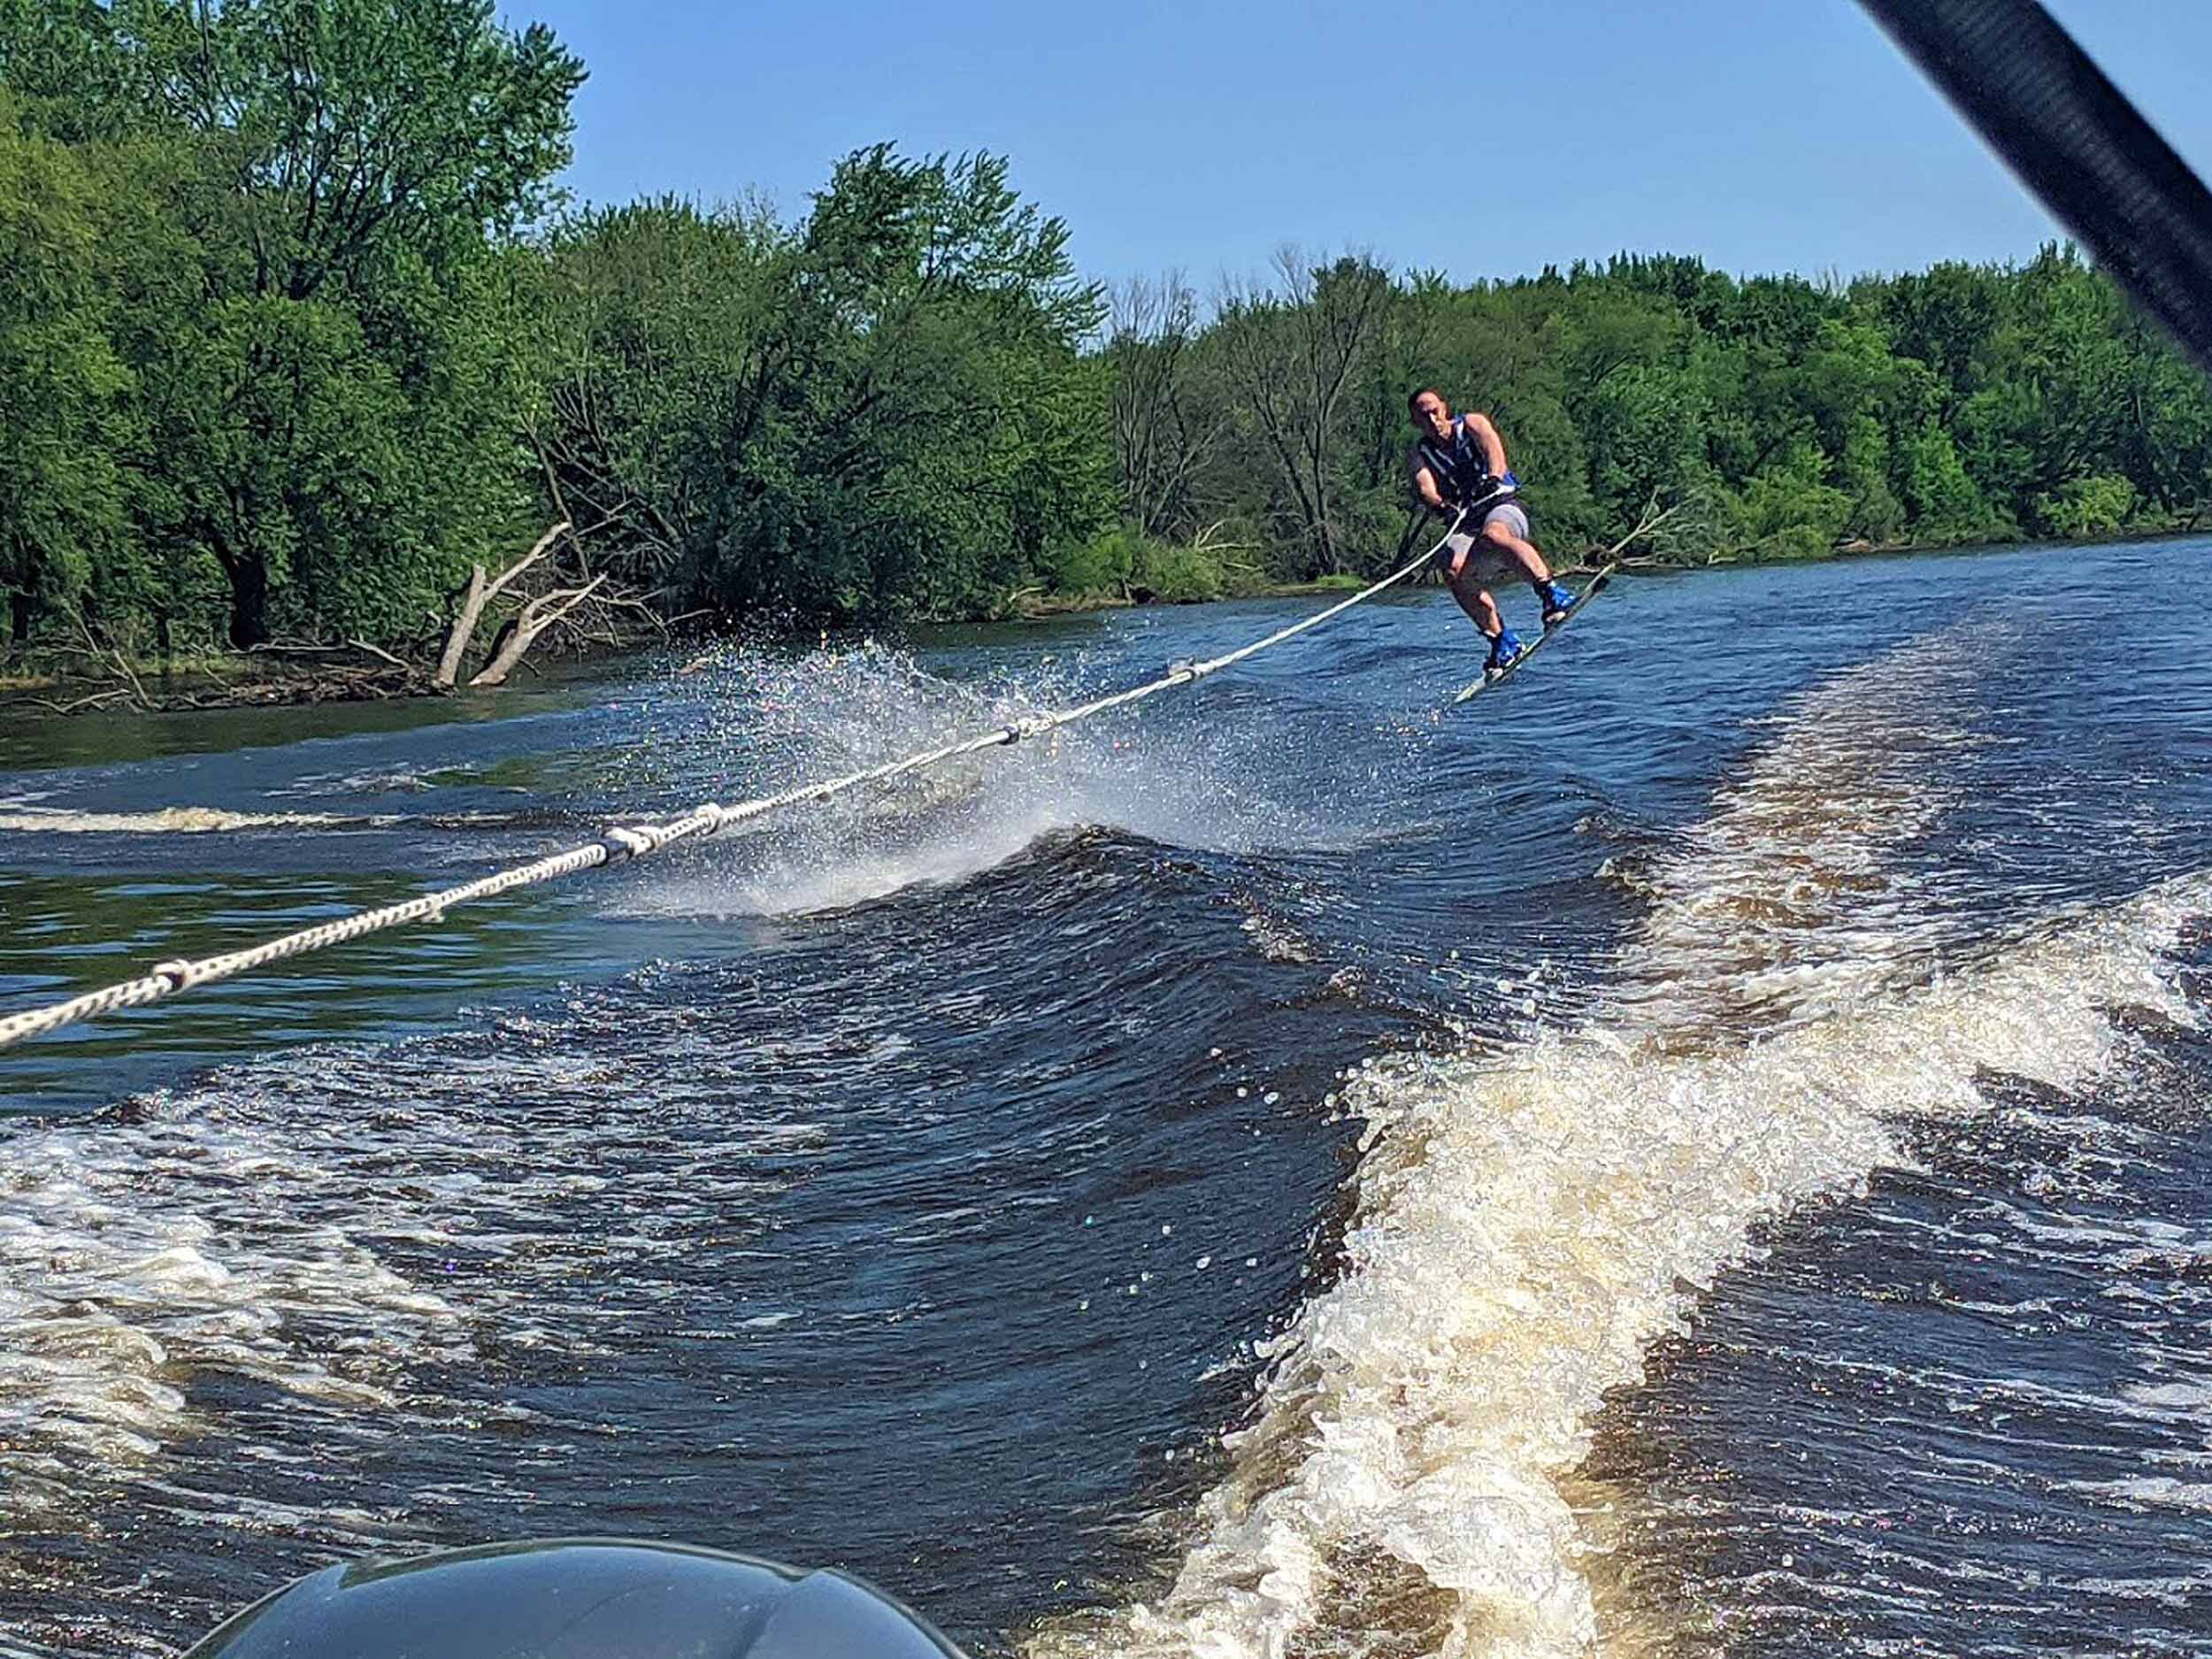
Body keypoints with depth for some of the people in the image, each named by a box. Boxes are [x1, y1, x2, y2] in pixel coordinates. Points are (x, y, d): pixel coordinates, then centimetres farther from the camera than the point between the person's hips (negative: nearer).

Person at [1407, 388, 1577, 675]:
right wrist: (1440, 504, -32)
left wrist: (1492, 479, -36)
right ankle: (1502, 642, -18)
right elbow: (1424, 486, -8)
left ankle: (1552, 594, -50)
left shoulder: (1472, 424, 6)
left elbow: (1494, 450, -14)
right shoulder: (1421, 452, 12)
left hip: (1503, 505, -3)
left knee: (1493, 535, -39)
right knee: (1454, 573, -28)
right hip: (1465, 523, 3)